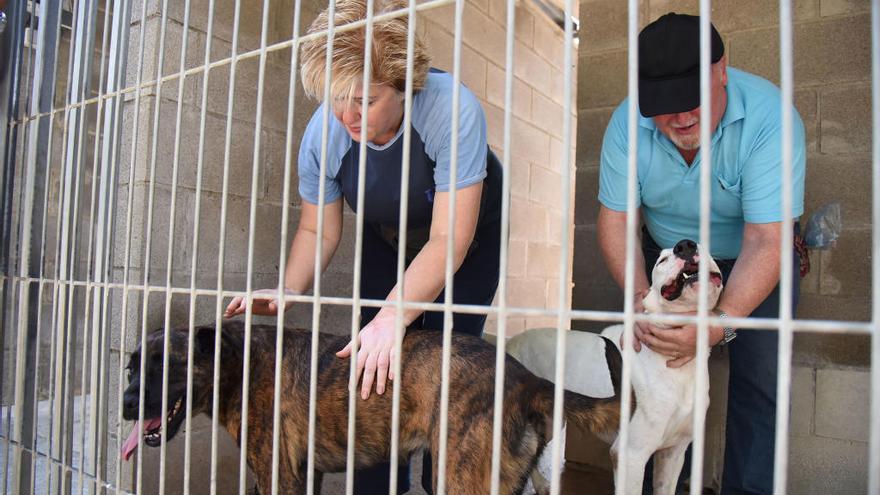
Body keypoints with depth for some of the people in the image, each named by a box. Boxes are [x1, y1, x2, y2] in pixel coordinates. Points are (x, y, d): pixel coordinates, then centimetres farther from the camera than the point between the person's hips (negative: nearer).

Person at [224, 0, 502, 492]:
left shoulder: (452, 108, -36)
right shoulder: (324, 132, -23)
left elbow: (448, 240, -37)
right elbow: (318, 230, -11)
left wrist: (392, 318, -47)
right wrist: (286, 293, -29)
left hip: (469, 235, -3)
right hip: (387, 239, 4)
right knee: (373, 366, -4)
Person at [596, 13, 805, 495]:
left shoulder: (768, 117, -30)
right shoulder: (628, 122, -21)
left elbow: (763, 242, -32)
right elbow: (615, 220, -18)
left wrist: (720, 323, -45)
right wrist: (641, 298, -33)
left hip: (750, 262, -2)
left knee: (758, 381, -8)